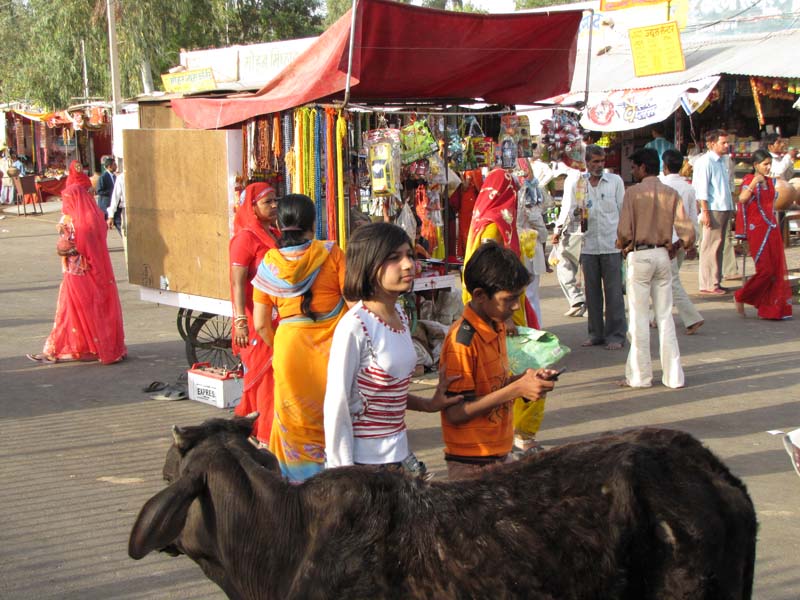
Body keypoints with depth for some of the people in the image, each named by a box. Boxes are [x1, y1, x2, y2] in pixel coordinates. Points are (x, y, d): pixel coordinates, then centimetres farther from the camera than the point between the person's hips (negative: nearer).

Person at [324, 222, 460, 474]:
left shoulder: (400, 316, 4)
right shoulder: (354, 327, -19)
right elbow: (336, 407, -16)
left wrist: (428, 404, 6)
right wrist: (343, 477, -15)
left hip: (399, 454, 8)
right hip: (363, 462, -7)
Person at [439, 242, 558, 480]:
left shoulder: (497, 327, 8)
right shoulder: (462, 340, -19)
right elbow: (455, 413, -22)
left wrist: (524, 379, -1)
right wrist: (516, 389, -24)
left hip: (501, 453, 8)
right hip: (471, 464, -8)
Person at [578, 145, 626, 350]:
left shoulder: (615, 181, 5)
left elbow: (623, 210, 6)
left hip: (611, 245, -2)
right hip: (588, 245, 2)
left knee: (613, 291, -2)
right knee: (592, 292, 6)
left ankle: (615, 334, 4)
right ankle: (595, 333, 15)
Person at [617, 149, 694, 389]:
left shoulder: (633, 192, -8)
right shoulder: (671, 193, 3)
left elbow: (624, 231, -15)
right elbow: (688, 232, -4)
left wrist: (621, 244, 6)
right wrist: (676, 247, 14)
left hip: (639, 255, -4)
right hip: (662, 256, 4)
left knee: (639, 318, 3)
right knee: (665, 317, 9)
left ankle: (639, 376, 7)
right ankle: (673, 375, 10)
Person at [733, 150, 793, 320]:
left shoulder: (770, 181, 14)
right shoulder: (749, 180, -7)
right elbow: (742, 199, -25)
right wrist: (753, 183, -36)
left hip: (772, 229, 7)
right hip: (757, 230, -7)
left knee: (777, 270, 2)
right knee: (765, 270, -10)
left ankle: (771, 309, 10)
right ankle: (740, 297, 9)